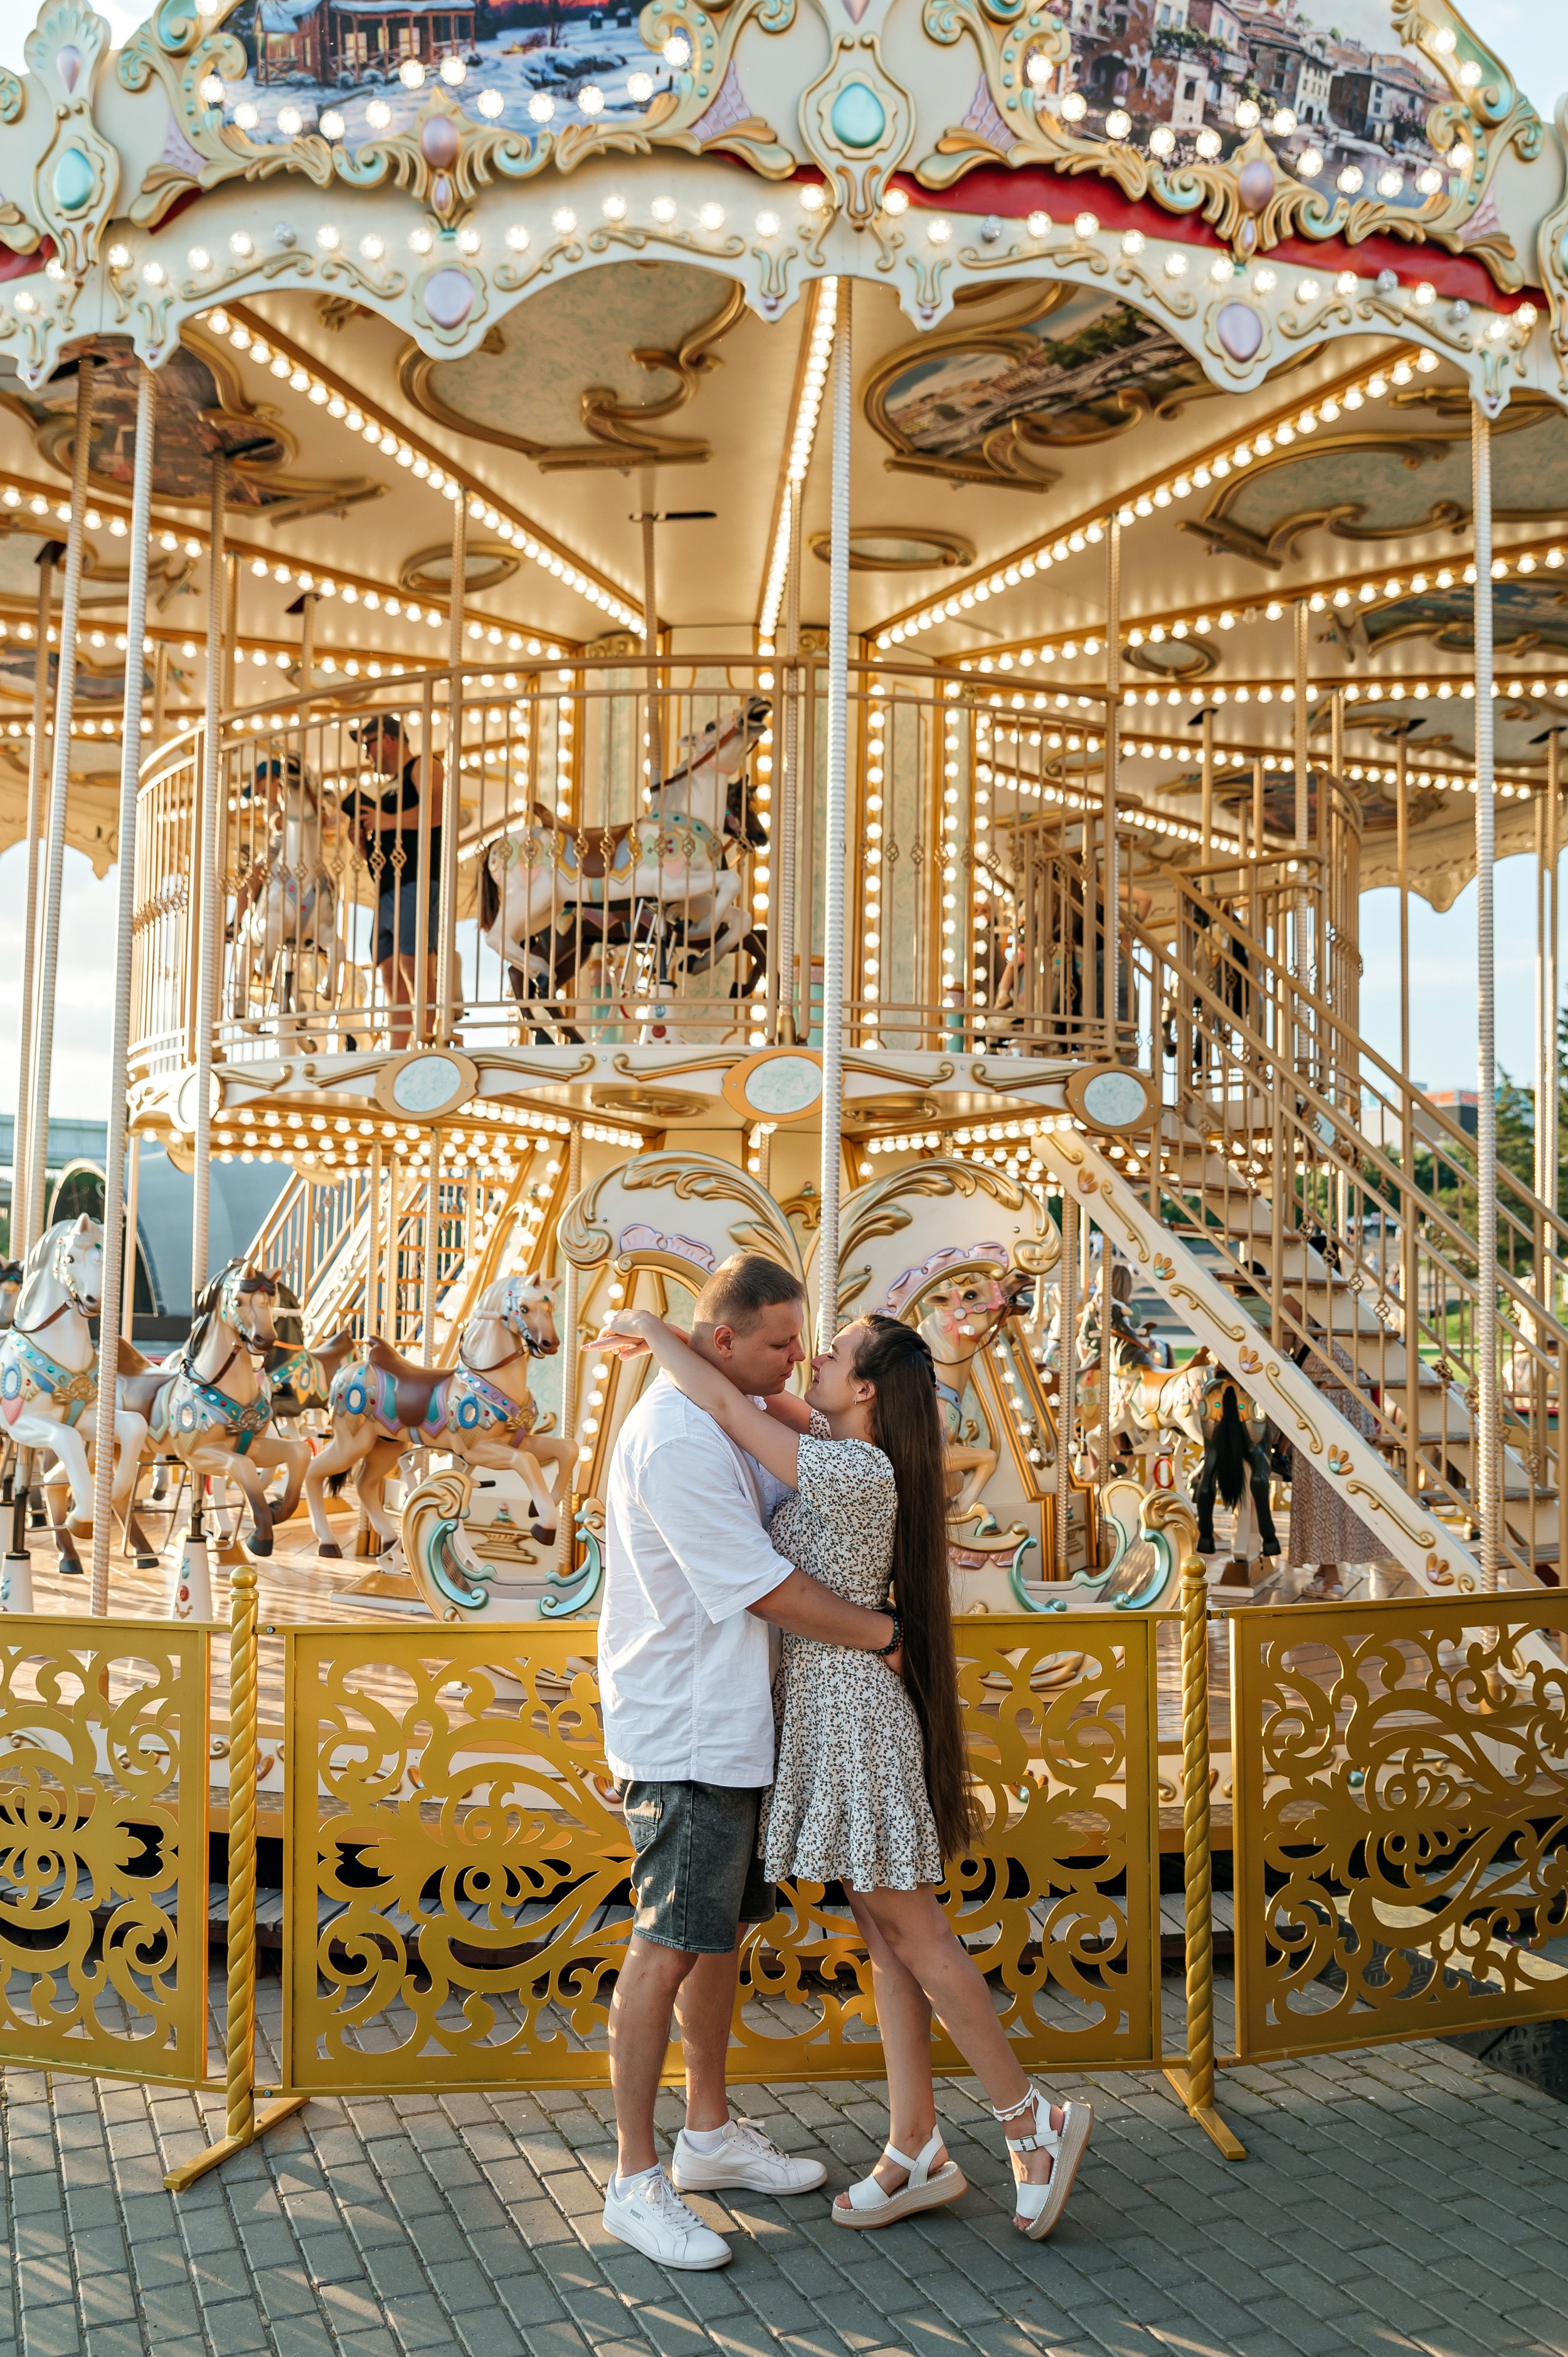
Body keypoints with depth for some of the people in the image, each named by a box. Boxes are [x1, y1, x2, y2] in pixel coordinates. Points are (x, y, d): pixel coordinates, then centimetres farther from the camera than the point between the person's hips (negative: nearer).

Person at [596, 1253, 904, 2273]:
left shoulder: (730, 1417, 11)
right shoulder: (677, 1439, -22)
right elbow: (766, 1587, -21)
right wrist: (885, 1631, -12)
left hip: (734, 1725, 10)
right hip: (685, 1735, -10)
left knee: (724, 1930, 18)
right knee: (669, 1946, -4)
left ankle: (711, 2132, 31)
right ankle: (636, 2181, 6)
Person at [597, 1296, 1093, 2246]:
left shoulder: (858, 1472, -21)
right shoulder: (849, 1453, 5)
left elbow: (727, 1403, -21)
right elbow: (765, 1396, 18)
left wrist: (650, 1326, -8)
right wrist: (669, 1341, 8)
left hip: (853, 1713, -10)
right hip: (831, 1712, 10)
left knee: (912, 1933, 0)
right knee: (888, 1934, 11)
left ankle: (1035, 2121, 12)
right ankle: (917, 2150, 18)